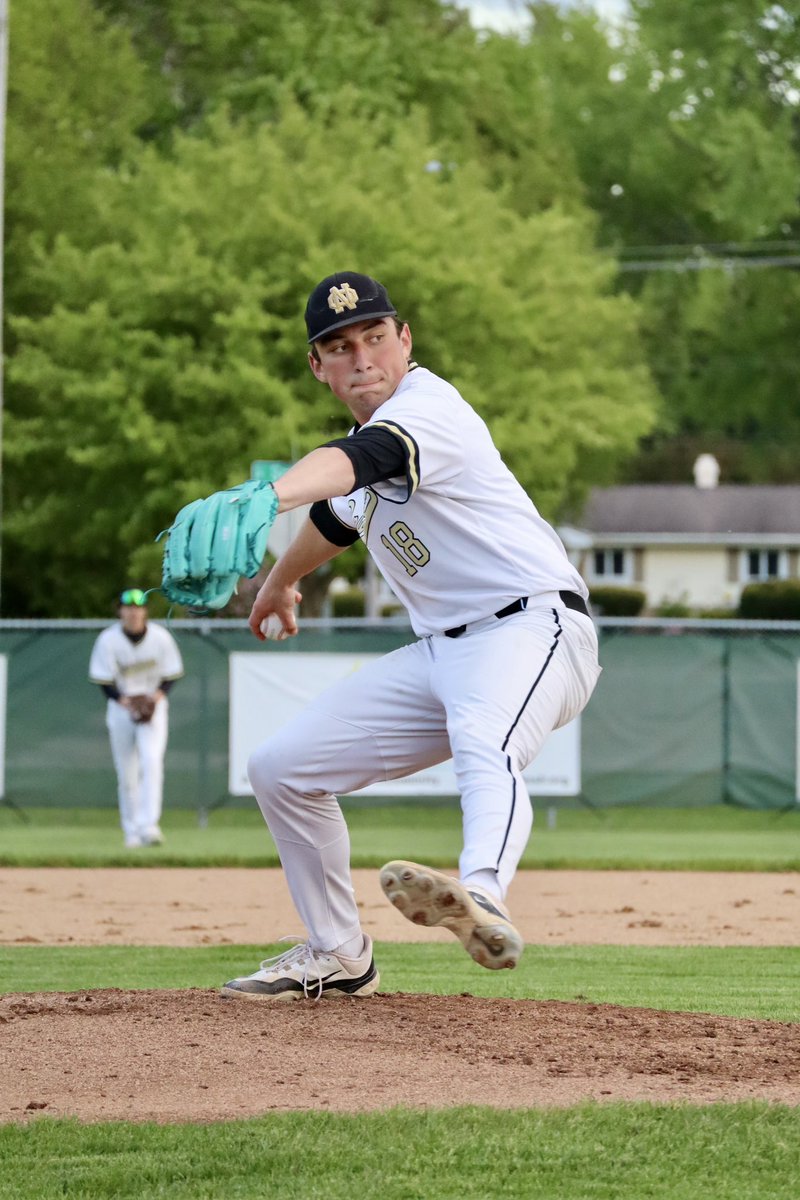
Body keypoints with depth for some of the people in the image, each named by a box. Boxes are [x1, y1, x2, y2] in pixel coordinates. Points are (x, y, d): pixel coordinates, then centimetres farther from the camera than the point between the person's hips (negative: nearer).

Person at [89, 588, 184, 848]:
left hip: (153, 705, -1)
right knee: (126, 773, 3)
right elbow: (104, 681, -9)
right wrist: (126, 702, -24)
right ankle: (131, 830, 16)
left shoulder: (160, 637, -8)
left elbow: (170, 675, 0)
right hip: (121, 706, 1)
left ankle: (149, 826, -24)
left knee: (152, 761, -20)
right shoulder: (108, 640, -10)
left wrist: (157, 696, -18)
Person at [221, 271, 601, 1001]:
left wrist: (266, 497, -57)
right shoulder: (375, 430, 14)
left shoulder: (426, 408, -14)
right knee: (282, 769, 8)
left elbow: (353, 463, -38)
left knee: (485, 750, -41)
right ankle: (338, 956, 20)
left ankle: (482, 903, -70)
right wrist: (281, 580, 55)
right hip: (442, 651, 10)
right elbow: (338, 514, 37)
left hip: (534, 627, -9)